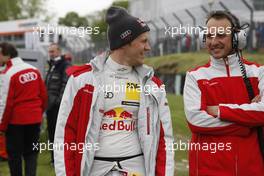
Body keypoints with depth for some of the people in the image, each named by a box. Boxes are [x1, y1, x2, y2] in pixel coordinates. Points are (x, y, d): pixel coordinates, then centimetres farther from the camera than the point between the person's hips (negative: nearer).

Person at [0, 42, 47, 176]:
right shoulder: (34, 70, 4)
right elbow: (43, 95, 8)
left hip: (15, 120, -5)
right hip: (34, 119, 5)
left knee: (14, 154, 9)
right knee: (31, 153, 12)